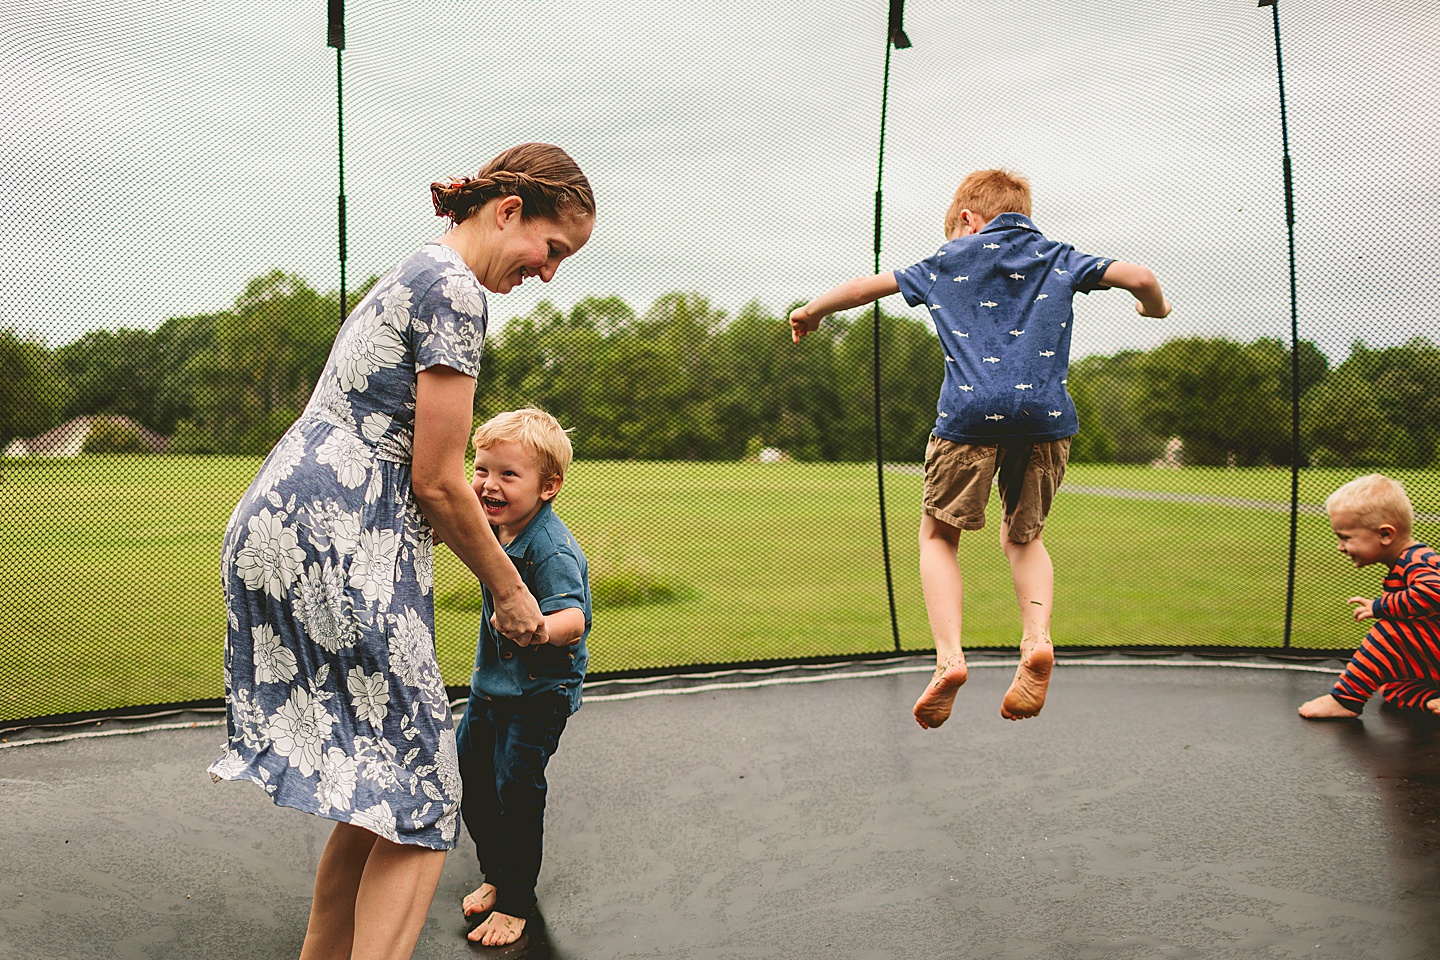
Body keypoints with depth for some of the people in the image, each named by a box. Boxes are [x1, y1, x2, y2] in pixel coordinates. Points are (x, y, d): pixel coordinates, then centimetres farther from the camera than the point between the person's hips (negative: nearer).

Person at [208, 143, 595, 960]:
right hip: (334, 545, -10)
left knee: (375, 794, 15)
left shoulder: (415, 274, 21)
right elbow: (436, 481, -11)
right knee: (419, 801, -5)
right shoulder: (455, 288, -10)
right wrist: (508, 591, 0)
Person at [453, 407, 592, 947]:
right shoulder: (495, 526, -4)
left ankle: (516, 902, 13)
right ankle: (496, 875, 35)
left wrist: (538, 629, -59)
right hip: (491, 681, 9)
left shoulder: (551, 549, -28)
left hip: (540, 690, -8)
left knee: (516, 787, -6)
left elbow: (573, 619, -40)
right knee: (469, 778, 14)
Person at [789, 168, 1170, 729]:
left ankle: (948, 656, -4)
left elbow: (866, 286, 25)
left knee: (938, 533, 12)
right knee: (1023, 535, 20)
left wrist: (812, 312, 41)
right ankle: (1037, 641, -2)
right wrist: (1155, 308, 35)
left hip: (971, 414, -2)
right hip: (1046, 415, 2)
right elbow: (1138, 278, 11)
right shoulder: (1060, 259, 20)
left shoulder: (947, 261, 18)